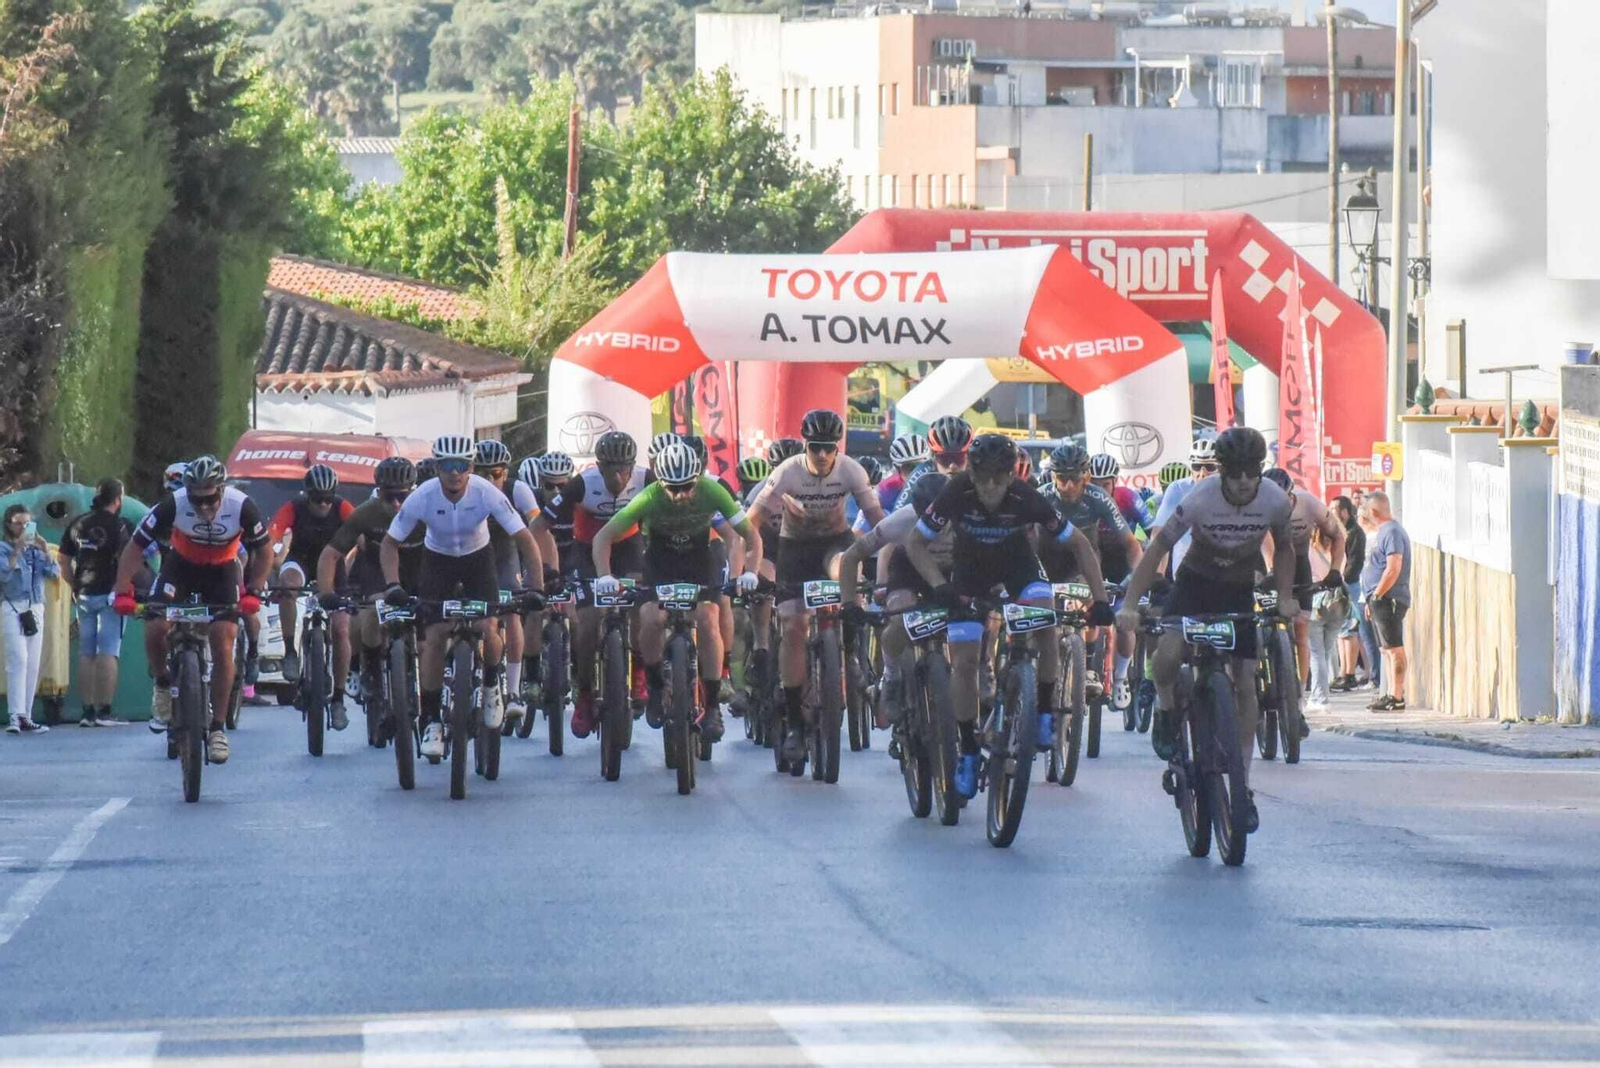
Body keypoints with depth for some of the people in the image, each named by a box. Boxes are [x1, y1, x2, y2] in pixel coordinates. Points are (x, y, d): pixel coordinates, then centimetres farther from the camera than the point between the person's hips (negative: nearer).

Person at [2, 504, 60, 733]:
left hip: (35, 609, 5)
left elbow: (55, 573, 5)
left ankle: (25, 717, 7)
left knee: (33, 664, 4)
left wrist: (45, 550, -6)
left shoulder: (35, 549, 13)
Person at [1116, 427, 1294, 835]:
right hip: (1196, 582, -2)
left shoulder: (1275, 501, -18)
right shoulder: (1200, 500, -27)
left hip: (1239, 592, 2)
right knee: (1168, 652, -31)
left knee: (1245, 683, -5)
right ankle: (1166, 711, 3)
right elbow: (1157, 550, -21)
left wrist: (1285, 598, -7)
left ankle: (1243, 786, 4)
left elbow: (1283, 549, 3)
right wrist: (1130, 606, -27)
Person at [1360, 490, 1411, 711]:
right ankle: (1390, 694, 17)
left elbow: (1393, 569, -21)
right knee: (1387, 649, 13)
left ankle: (1397, 697, -12)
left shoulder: (1392, 532, -13)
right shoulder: (1382, 531, 18)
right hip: (1381, 600, 10)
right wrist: (1372, 600, 18)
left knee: (1394, 648, -10)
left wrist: (1376, 595, -18)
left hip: (1388, 599, -10)